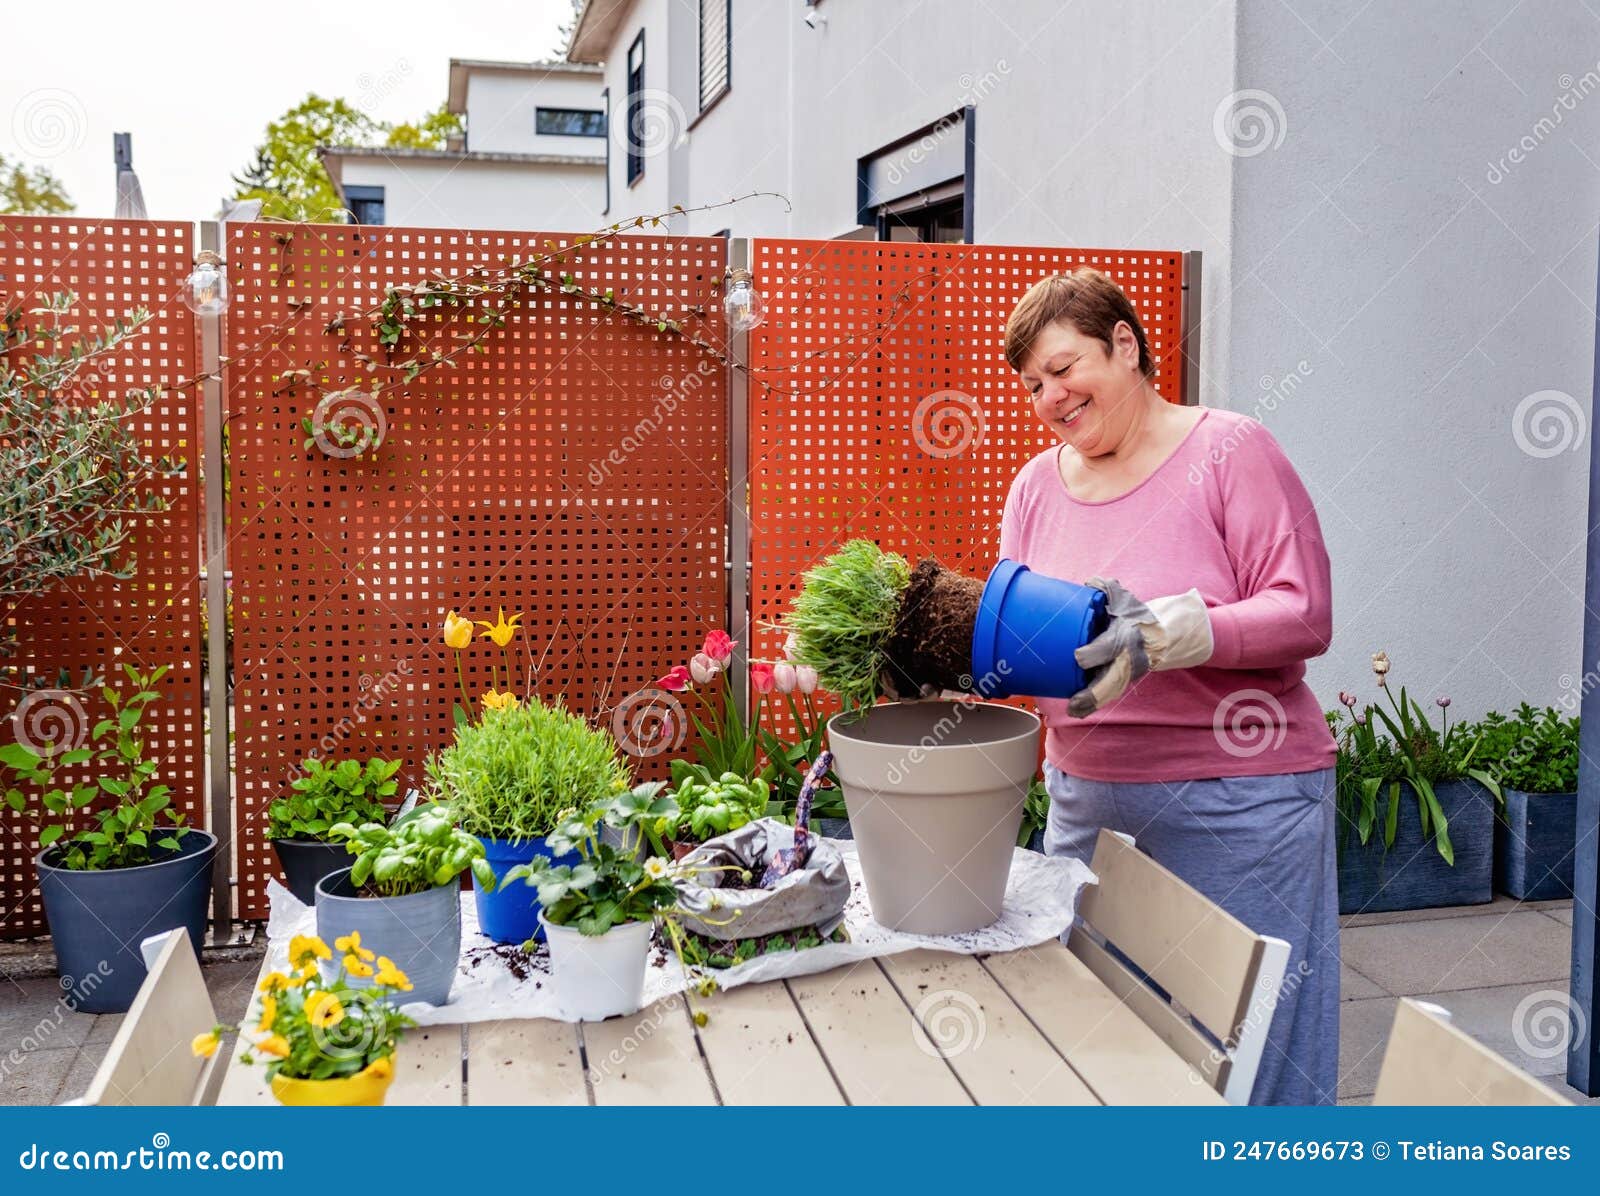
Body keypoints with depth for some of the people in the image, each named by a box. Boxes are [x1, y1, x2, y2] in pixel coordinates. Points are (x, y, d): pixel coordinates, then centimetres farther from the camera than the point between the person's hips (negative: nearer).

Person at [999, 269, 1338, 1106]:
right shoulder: (1037, 484, 10)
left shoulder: (1229, 451, -5)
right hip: (1084, 799, 5)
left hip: (1236, 809, -5)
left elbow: (1304, 615, -13)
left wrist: (1163, 634, -27)